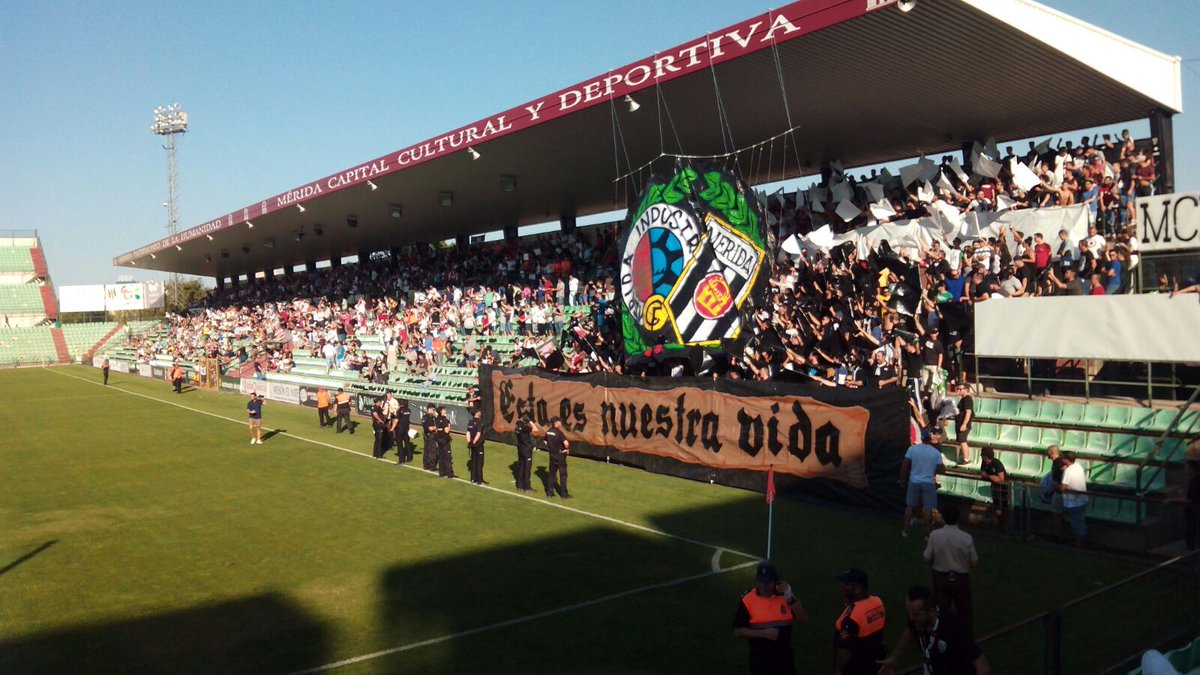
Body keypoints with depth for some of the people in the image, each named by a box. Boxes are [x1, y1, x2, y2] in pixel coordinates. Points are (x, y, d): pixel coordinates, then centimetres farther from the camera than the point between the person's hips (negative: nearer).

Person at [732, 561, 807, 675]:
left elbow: (804, 620, -10)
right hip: (760, 659, -3)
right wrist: (763, 633, -19)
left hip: (784, 657, 3)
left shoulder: (785, 595, -4)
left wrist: (791, 597, -21)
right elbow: (738, 631, -8)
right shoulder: (748, 600, -11)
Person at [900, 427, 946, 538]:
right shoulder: (936, 452, -9)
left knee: (910, 506, 15)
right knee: (928, 508, 8)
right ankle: (927, 533, 14)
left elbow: (904, 466, -5)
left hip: (914, 482, 2)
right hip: (929, 483, -2)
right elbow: (942, 470, -2)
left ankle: (905, 530, 19)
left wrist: (902, 480, 6)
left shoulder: (912, 448, -7)